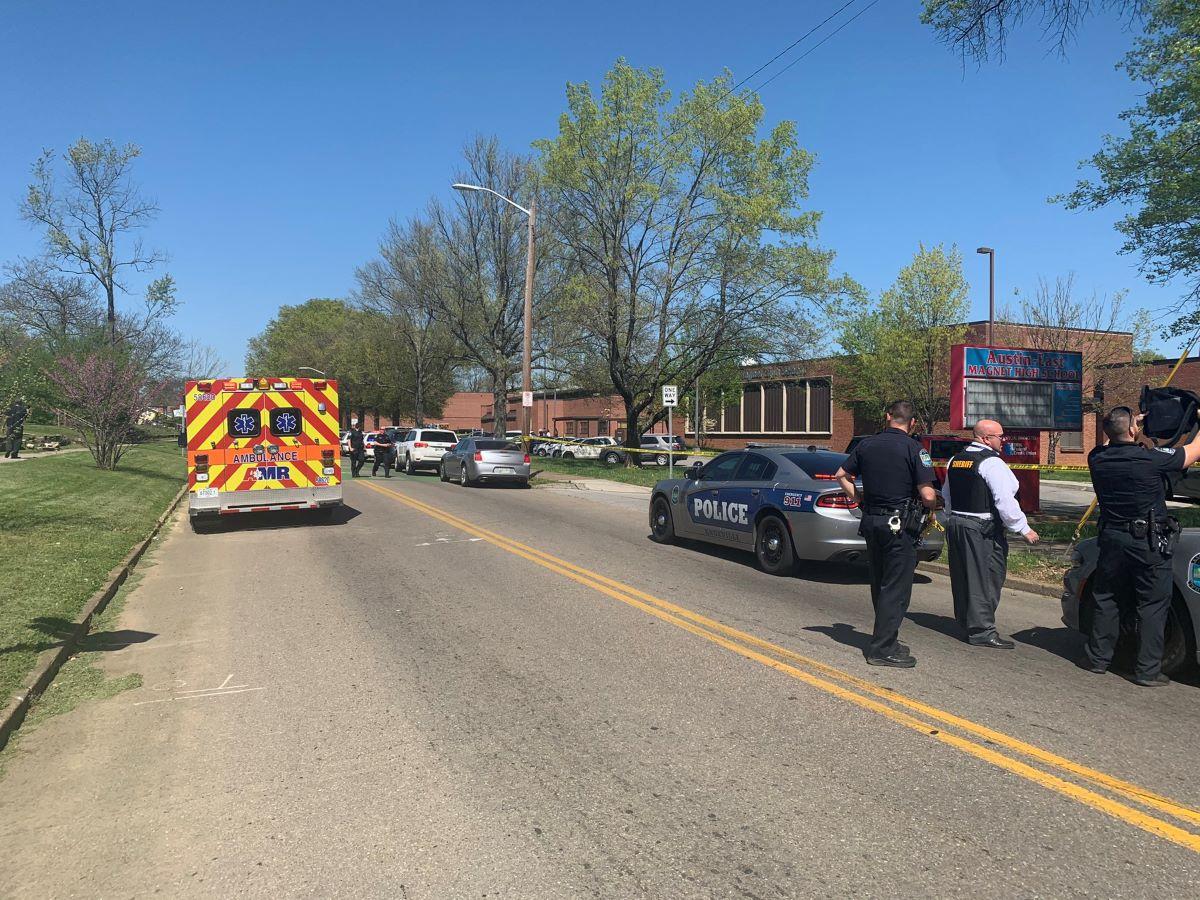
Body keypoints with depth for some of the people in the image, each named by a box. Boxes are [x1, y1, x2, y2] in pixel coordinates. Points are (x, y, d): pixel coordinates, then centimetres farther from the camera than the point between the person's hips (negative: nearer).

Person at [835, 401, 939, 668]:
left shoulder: (866, 444, 5)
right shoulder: (913, 449, -11)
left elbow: (840, 475, 13)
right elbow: (927, 495, -16)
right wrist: (933, 506, 5)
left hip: (871, 522, 6)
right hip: (900, 524, -6)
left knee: (880, 586, 17)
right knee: (896, 589, 1)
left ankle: (886, 639, 28)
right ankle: (882, 649, 2)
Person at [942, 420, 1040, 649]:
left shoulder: (955, 460, 12)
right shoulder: (991, 463, -15)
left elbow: (946, 494, 19)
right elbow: (1004, 500, -20)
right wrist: (1024, 529, -13)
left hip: (955, 525, 9)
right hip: (982, 529, -9)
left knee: (962, 577, 14)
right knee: (986, 578, -3)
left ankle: (966, 624, 25)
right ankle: (981, 631, -1)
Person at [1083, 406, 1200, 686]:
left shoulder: (1097, 459, -4)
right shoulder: (1152, 458, -16)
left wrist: (1134, 423, 28)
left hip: (1111, 539, 4)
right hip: (1148, 542, -4)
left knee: (1106, 600, 15)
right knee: (1153, 605, 5)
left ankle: (1097, 658, 21)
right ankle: (1148, 670, 7)